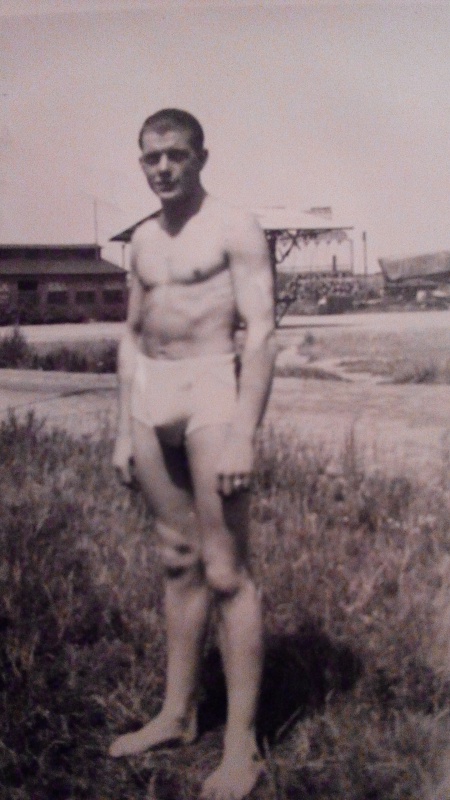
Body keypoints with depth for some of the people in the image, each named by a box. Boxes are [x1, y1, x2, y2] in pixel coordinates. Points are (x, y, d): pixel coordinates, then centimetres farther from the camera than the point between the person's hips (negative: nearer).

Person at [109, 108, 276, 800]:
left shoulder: (234, 230, -4)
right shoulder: (143, 239, 17)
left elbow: (261, 334, -11)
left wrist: (243, 436, -19)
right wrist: (124, 429, 14)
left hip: (211, 390, -7)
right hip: (150, 395, 7)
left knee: (226, 571, -6)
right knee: (178, 561, 12)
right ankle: (177, 716, 23)